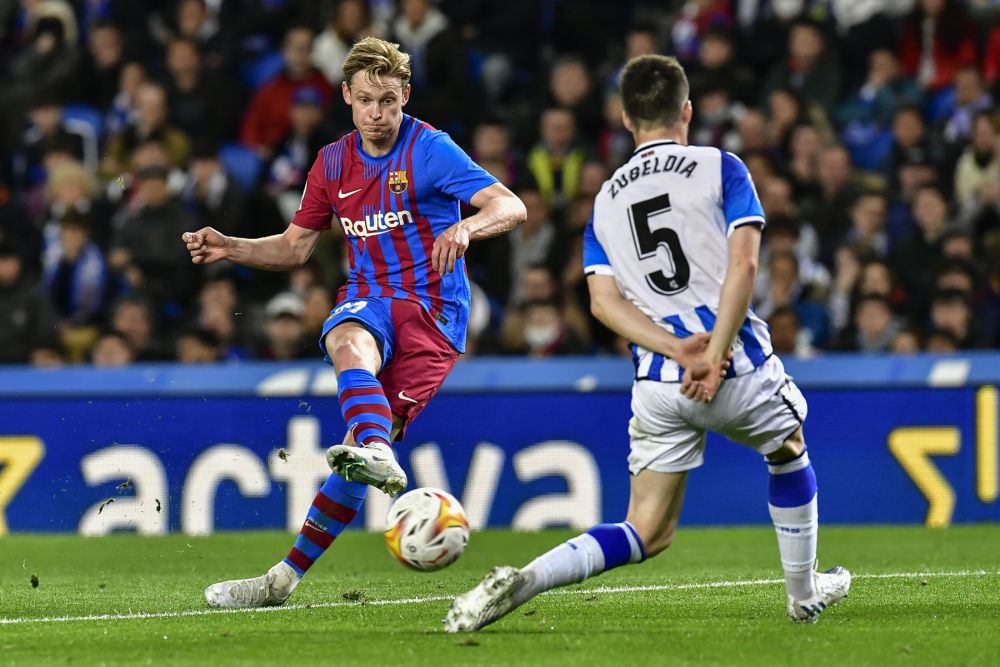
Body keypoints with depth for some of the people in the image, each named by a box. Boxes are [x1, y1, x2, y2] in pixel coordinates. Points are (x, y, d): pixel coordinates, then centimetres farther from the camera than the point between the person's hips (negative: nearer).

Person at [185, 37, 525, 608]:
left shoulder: (430, 150, -7)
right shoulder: (334, 163, 11)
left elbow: (511, 207, -18)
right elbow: (295, 247, 22)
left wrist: (465, 226, -39)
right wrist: (230, 249, 4)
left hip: (432, 311, -4)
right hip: (368, 298, 4)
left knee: (366, 444, -16)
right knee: (348, 344, -35)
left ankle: (288, 576, -18)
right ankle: (378, 457, -59)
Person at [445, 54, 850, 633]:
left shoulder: (606, 199, 15)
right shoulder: (720, 168, 3)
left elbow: (604, 300, 1)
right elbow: (742, 264, -11)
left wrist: (678, 349, -7)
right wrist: (713, 356, -14)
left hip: (658, 385, 3)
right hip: (737, 368, -3)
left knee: (648, 535, 6)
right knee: (790, 458, 29)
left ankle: (520, 581, -15)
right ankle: (805, 594, 40)